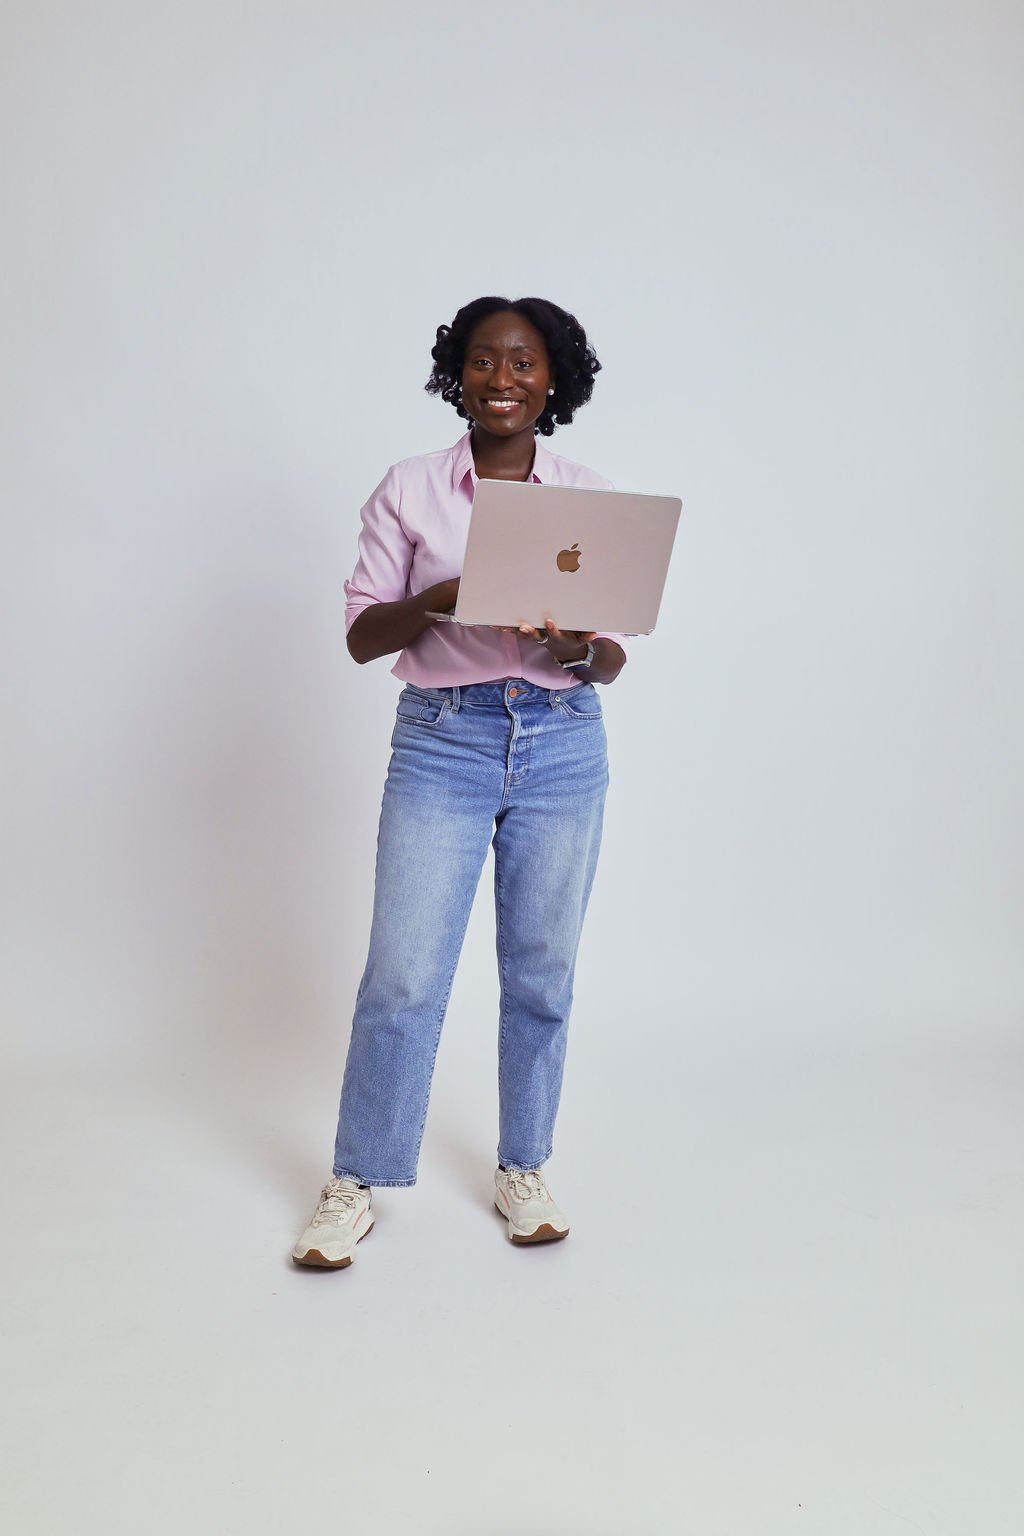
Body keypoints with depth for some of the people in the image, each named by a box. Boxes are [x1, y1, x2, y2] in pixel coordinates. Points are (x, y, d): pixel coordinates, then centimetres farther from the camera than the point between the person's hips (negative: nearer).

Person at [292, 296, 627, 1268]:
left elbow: (615, 658, 7)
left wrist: (582, 649, -17)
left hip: (563, 747, 2)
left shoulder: (593, 499, 6)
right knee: (403, 976, -2)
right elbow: (361, 634, 0)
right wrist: (435, 603, -20)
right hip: (441, 744, -1)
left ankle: (523, 1171, 28)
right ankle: (355, 1186, 17)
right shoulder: (409, 491, 3)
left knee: (541, 975, 8)